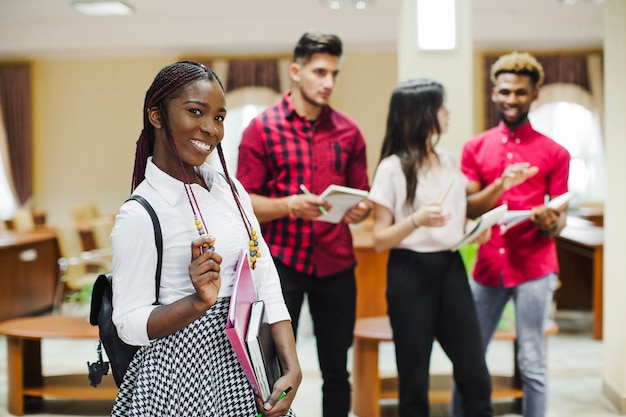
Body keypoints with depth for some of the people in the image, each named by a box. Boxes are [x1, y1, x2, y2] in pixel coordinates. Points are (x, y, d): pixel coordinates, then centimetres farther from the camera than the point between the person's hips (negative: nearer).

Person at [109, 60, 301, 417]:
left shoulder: (231, 189, 3)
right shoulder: (139, 215, -14)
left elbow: (266, 284, 2)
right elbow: (129, 323, -12)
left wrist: (293, 369, -7)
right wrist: (199, 302, -27)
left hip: (250, 370, 6)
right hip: (185, 375, -5)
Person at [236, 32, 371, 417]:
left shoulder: (348, 131, 7)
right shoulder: (262, 128, -2)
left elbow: (362, 194, 13)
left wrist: (361, 209, -11)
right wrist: (289, 205, -22)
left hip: (336, 265, 3)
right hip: (280, 262, -3)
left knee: (337, 372, 11)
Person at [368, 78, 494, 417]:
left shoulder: (449, 161, 11)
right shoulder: (392, 167, -7)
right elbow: (379, 240, -8)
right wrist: (416, 220, -24)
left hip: (451, 269, 5)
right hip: (410, 274, -5)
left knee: (475, 375, 3)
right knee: (414, 380, 3)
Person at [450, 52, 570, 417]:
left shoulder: (554, 153, 3)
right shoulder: (475, 148, 8)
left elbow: (560, 216, 5)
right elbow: (467, 208, 1)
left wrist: (551, 224, -18)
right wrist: (501, 185, -17)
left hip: (534, 267, -2)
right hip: (488, 266, 3)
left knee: (532, 364, 0)